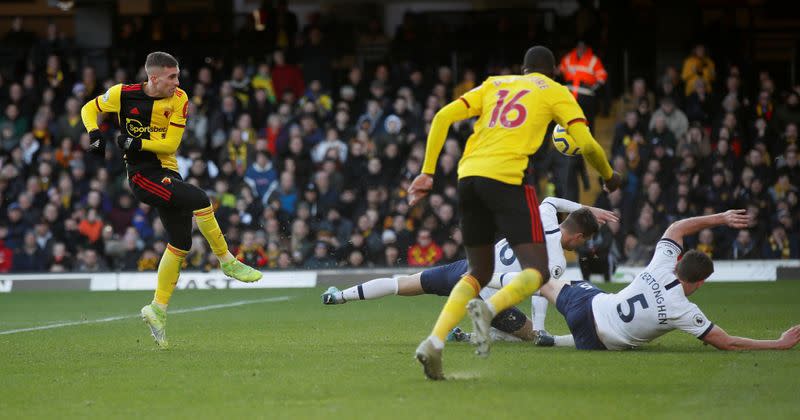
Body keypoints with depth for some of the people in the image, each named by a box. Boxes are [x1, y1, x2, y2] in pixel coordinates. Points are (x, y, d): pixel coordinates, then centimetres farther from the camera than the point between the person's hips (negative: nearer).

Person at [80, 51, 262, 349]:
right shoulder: (124, 94, -7)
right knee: (198, 199, -26)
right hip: (142, 175, -5)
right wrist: (95, 135, -8)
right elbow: (89, 109, 10)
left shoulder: (178, 99, 0)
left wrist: (138, 143, -17)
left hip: (167, 173, 5)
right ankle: (227, 262, -11)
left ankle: (158, 310, 17)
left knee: (181, 243, 5)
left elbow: (171, 143, -4)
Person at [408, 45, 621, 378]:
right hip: (507, 177, -5)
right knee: (537, 272, -1)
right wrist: (609, 176, 22)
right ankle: (490, 308, -33)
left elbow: (443, 117, 15)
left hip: (468, 176, 5)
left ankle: (434, 342, -2)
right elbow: (586, 143, 4)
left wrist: (427, 173, 15)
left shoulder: (494, 84, 26)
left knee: (479, 273, 18)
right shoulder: (556, 92, 15)